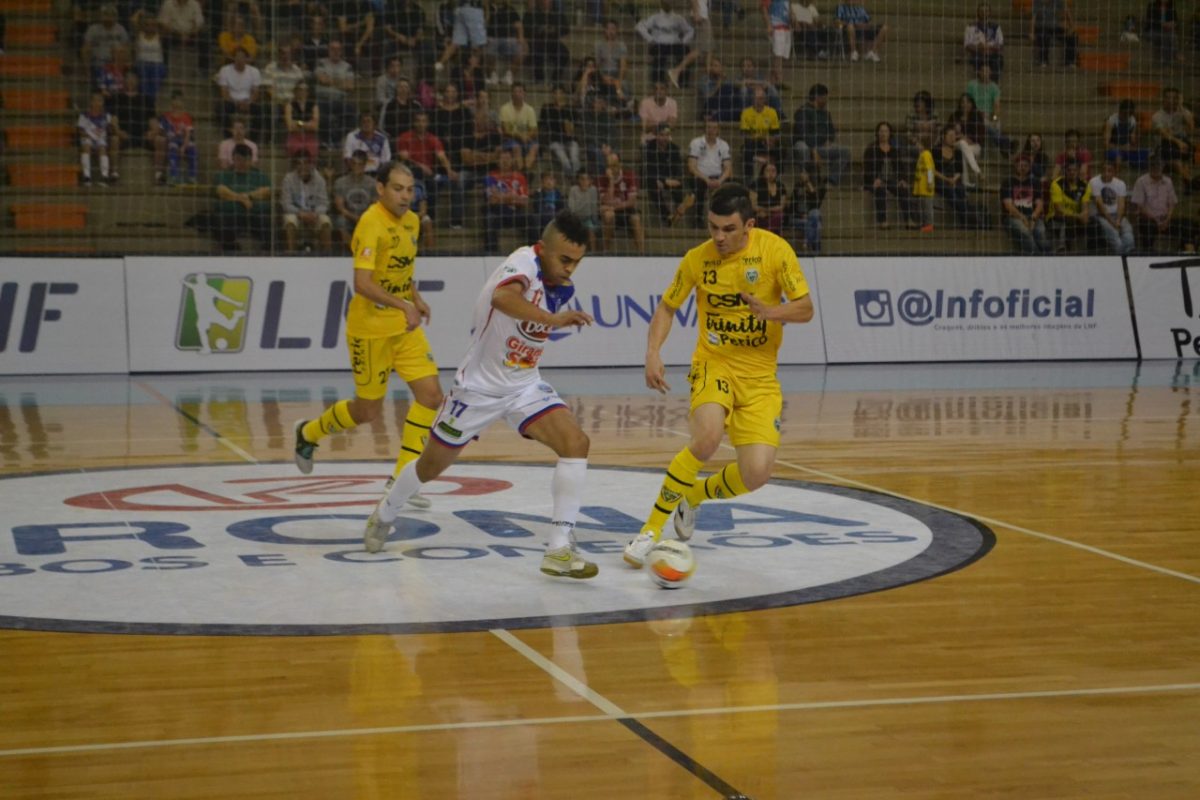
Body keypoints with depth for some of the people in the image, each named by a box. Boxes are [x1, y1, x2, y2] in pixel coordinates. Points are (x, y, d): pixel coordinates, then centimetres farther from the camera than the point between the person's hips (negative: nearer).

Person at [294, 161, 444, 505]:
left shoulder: (411, 222, 6)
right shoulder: (371, 223, -20)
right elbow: (362, 283, -29)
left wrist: (416, 298, 7)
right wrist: (403, 306, -38)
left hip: (405, 325, 7)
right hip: (370, 329, -7)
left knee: (430, 394, -6)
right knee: (369, 410, 5)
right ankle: (309, 432, 35)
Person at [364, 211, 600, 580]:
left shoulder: (562, 287, -4)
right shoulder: (524, 262, -27)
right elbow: (503, 298, -52)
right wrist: (552, 319, -59)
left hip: (525, 387, 5)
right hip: (479, 385, -5)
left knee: (575, 443, -19)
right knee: (432, 466, 13)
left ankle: (560, 550, -16)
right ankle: (384, 514, 44)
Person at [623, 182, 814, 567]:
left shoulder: (775, 250, -11)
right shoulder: (697, 259, -7)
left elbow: (805, 308, -8)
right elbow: (667, 308, 6)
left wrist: (769, 311, -29)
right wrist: (653, 353, -10)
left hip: (760, 375, 1)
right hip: (714, 362, -1)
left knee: (756, 474, -13)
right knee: (707, 438, -32)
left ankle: (693, 495, 21)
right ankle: (652, 528, -17)